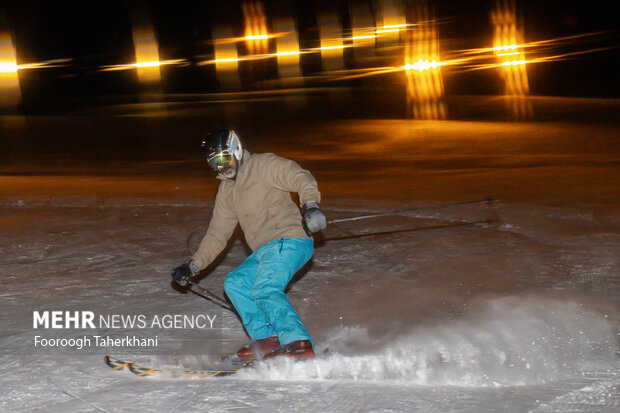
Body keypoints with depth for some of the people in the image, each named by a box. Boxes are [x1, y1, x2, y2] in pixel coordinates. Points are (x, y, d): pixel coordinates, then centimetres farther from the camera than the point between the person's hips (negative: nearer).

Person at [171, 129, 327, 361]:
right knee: (235, 283, 4)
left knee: (265, 290, -25)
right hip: (265, 251, 9)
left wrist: (310, 205, -36)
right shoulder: (226, 190, 22)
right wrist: (194, 266, 20)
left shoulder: (263, 166, -2)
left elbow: (302, 179, -16)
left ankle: (300, 344, -30)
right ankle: (267, 338, -2)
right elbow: (217, 234, 27)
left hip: (289, 240, -9)